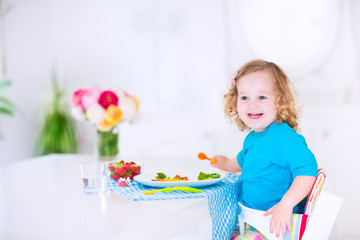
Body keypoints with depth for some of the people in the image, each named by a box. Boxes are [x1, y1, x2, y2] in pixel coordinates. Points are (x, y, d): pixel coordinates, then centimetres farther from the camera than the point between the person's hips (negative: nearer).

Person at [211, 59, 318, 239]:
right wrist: (227, 164, 47)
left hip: (277, 220, -9)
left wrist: (285, 204, -38)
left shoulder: (286, 137, -21)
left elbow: (307, 170, -30)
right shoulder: (251, 138, 8)